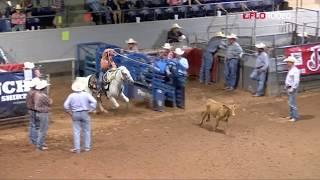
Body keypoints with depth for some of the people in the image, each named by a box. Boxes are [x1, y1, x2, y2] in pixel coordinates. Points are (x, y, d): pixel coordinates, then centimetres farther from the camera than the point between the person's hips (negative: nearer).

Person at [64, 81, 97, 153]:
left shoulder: (71, 96, -3)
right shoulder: (86, 94, -4)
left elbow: (66, 105, -8)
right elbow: (94, 102, -12)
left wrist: (70, 112, 3)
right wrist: (90, 110, -4)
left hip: (75, 114, 0)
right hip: (85, 114, 0)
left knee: (76, 131, 4)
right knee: (86, 130, 12)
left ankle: (77, 148, 3)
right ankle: (87, 147, 16)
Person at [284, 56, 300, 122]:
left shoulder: (295, 70, -17)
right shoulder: (290, 70, 14)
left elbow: (296, 81, -22)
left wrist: (292, 88, -22)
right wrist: (286, 86, 16)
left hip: (292, 88, -10)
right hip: (289, 88, 10)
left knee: (292, 102, -10)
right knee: (290, 102, 16)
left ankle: (295, 117, -5)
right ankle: (292, 115, 25)